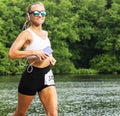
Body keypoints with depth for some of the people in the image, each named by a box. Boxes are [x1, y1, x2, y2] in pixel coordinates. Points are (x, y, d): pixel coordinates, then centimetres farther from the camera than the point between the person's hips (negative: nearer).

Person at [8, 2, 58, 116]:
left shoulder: (45, 33, 13)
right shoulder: (26, 34, -7)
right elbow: (11, 54, -20)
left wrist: (50, 57, 13)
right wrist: (34, 52, -24)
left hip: (47, 75, 5)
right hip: (31, 75, -5)